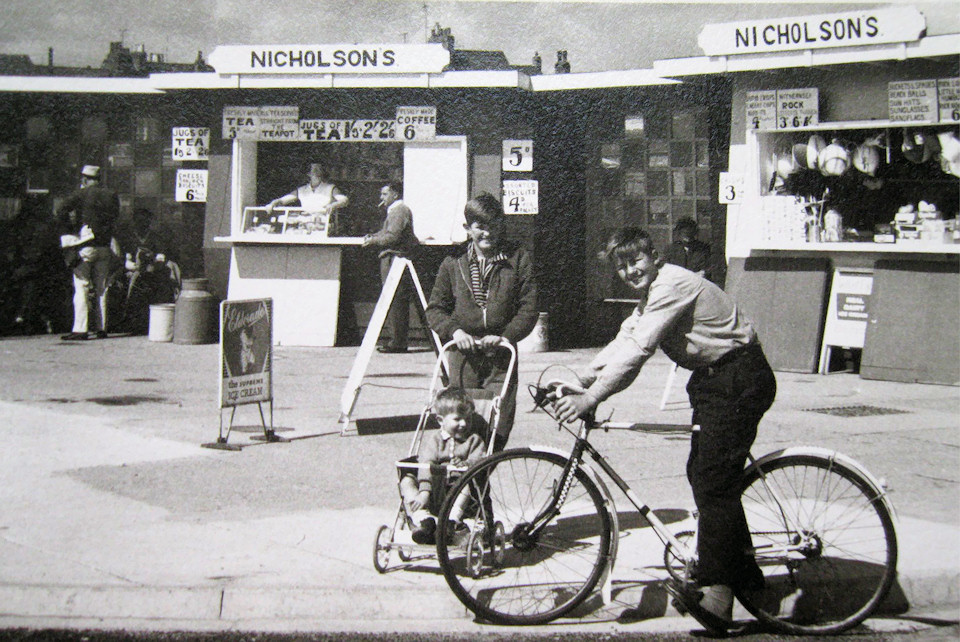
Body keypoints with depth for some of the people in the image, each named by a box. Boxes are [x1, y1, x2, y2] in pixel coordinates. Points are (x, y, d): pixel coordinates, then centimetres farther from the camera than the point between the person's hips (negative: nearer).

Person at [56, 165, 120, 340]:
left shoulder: (81, 194, -5)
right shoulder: (112, 195, 7)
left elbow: (61, 210, -15)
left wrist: (72, 230, -7)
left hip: (86, 247, -4)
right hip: (105, 246, 4)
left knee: (81, 288, -3)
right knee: (101, 289, 10)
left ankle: (80, 329, -8)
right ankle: (102, 328, 11)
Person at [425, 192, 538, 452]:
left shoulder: (519, 260, 5)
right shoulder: (453, 264, 9)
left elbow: (529, 308, 1)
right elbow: (435, 309, 8)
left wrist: (504, 336, -14)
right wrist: (454, 331, -11)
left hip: (500, 355, -1)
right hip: (463, 355, 1)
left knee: (498, 429, -6)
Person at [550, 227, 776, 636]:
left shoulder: (672, 286, -20)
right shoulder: (650, 295, 13)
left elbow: (637, 350, -26)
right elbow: (624, 340, 11)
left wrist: (589, 398, -26)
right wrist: (578, 380, 1)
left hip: (740, 380, -11)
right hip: (714, 379, 11)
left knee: (713, 480, -17)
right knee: (702, 473, 14)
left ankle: (716, 597, -21)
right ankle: (742, 571, 25)